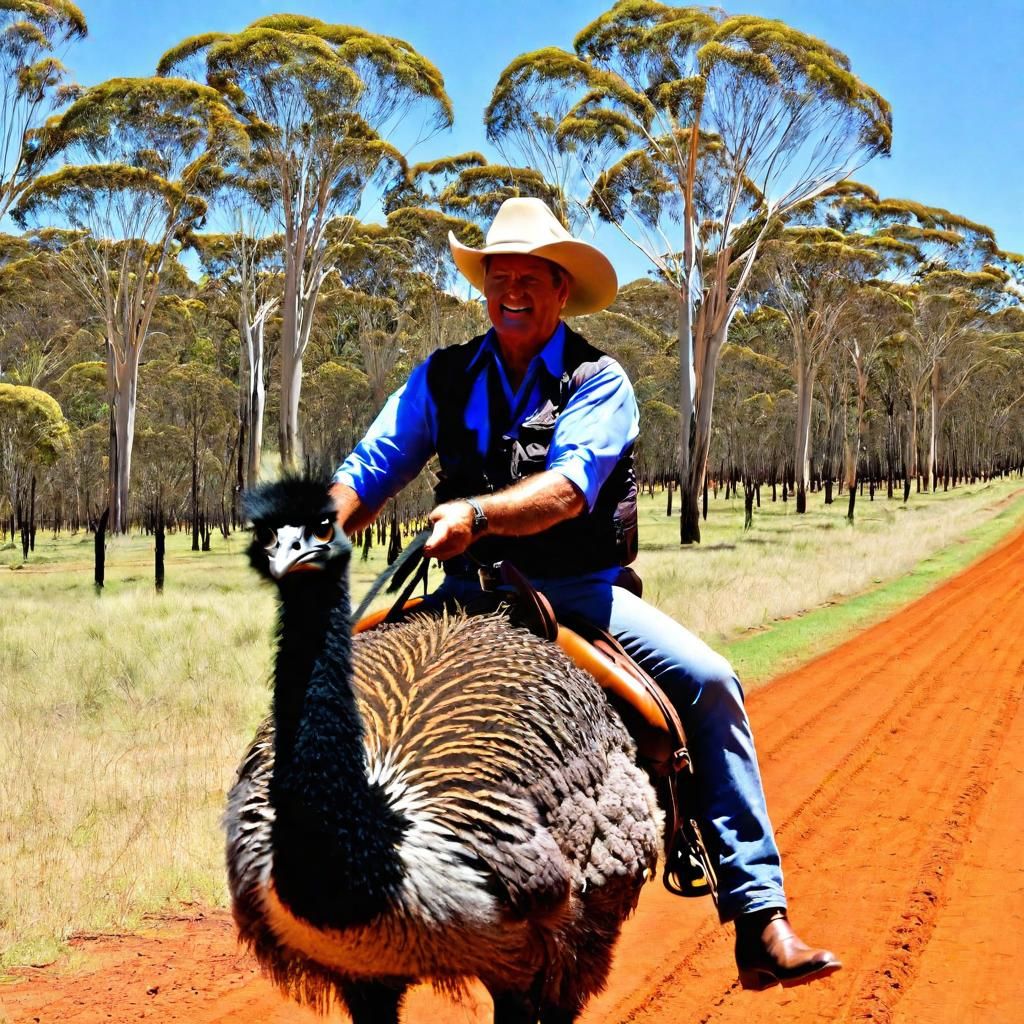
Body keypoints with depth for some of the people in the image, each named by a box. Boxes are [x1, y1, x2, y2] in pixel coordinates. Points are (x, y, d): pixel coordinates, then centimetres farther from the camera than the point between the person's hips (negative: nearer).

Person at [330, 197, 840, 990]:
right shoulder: (443, 379, 8)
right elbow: (369, 474, 1)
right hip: (470, 594, 2)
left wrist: (476, 515, -37)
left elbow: (567, 490, -20)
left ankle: (759, 922, -19)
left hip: (581, 592, -2)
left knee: (708, 680, -21)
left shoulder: (599, 382, -3)